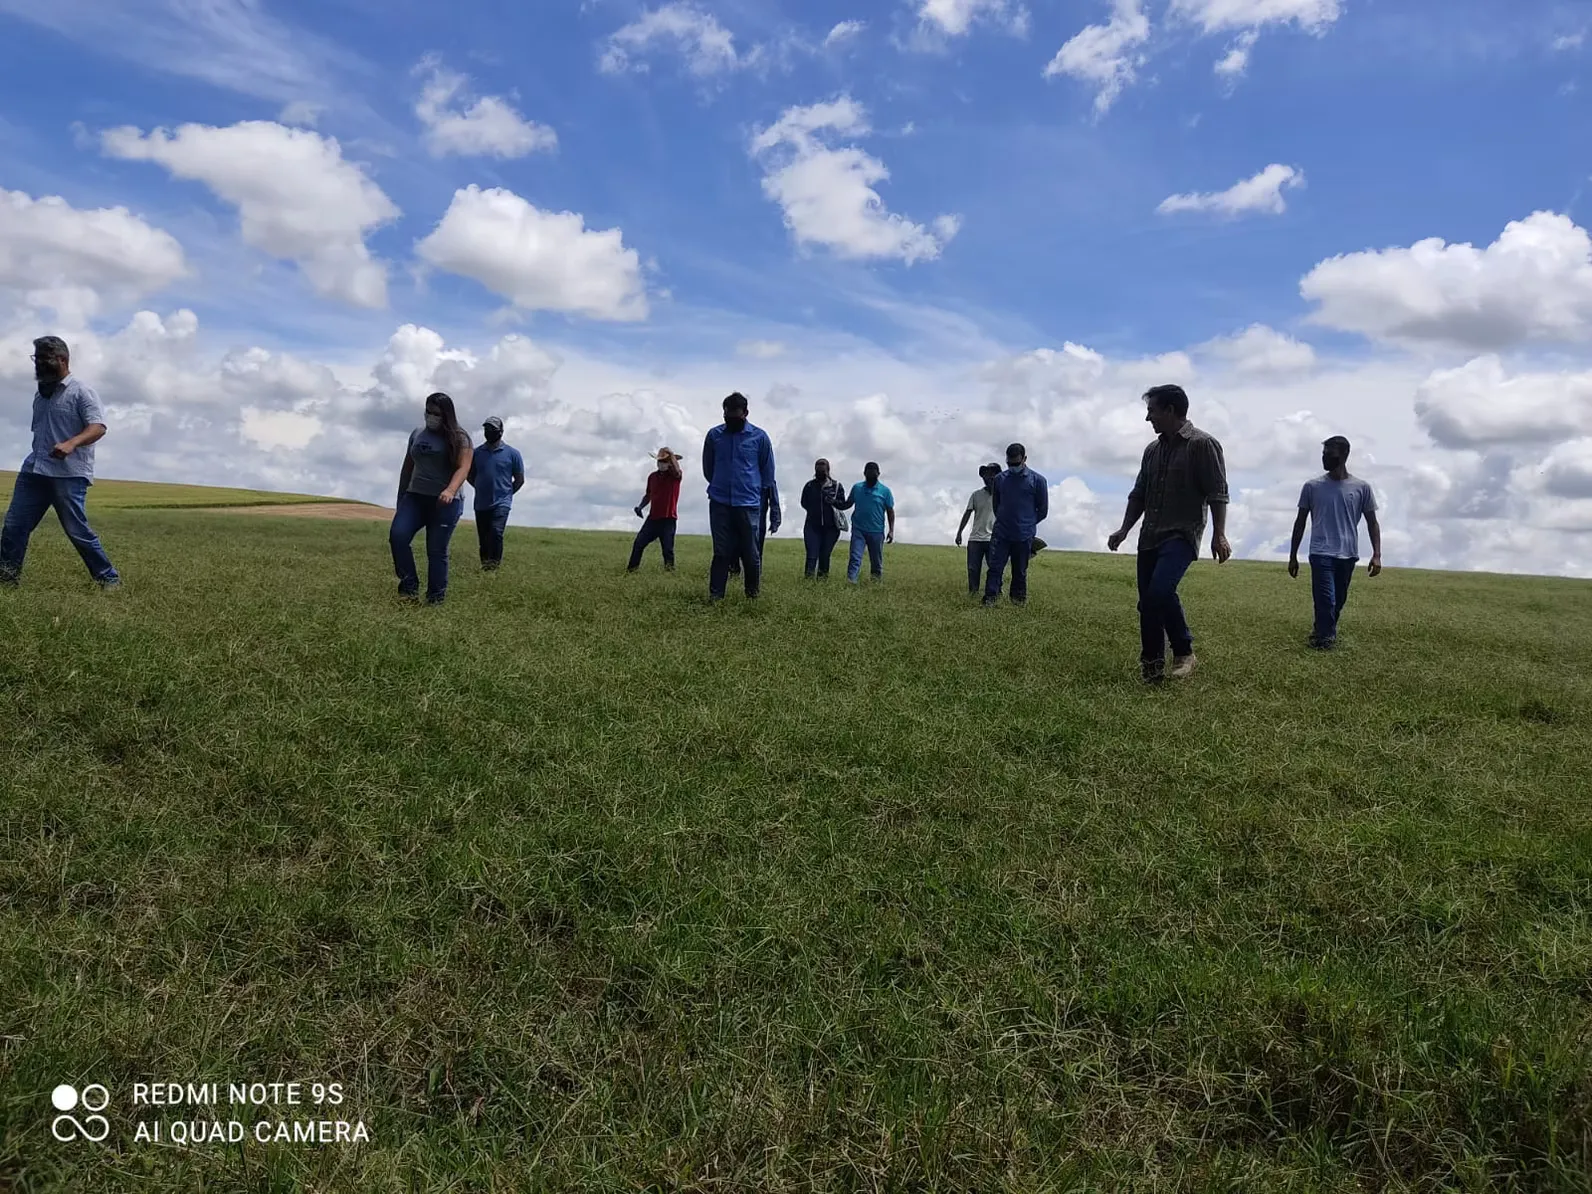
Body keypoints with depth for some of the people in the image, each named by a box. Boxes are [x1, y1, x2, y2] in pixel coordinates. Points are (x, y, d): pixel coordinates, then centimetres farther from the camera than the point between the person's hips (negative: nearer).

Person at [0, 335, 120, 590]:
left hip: (69, 474, -8)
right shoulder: (40, 393, 19)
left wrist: (72, 443, -34)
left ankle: (109, 578, 3)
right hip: (33, 471, 8)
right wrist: (37, 457, 24)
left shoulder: (81, 392, -5)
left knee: (77, 530, -6)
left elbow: (98, 427, -18)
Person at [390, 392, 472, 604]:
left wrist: (450, 490, -33)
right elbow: (407, 467, 22)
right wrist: (400, 498, 21)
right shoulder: (416, 434, 15)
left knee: (436, 550, -5)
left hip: (445, 502, -5)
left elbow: (463, 467, -15)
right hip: (415, 496, 5)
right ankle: (409, 585, -9)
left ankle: (435, 598, 5)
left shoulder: (458, 437, -2)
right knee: (397, 535, -16)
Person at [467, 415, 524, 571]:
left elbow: (519, 479, 6)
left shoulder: (512, 453, 1)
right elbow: (470, 475, 20)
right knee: (483, 538, 7)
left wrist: (506, 492, 5)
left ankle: (494, 564, -20)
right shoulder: (477, 453, 9)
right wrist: (481, 489, 10)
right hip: (481, 504, 4)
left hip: (501, 503, -4)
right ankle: (484, 564, 17)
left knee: (496, 532, -23)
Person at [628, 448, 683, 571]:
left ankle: (669, 570, 8)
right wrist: (640, 506, 5)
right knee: (638, 543, 2)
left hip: (668, 519, -5)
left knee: (667, 549, -7)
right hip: (653, 518, 5)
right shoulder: (652, 476, 10)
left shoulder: (675, 475, -4)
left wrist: (671, 455, -20)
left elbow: (677, 471, -31)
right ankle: (631, 569, 12)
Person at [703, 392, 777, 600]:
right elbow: (707, 468, 17)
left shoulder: (759, 437, 0)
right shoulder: (714, 435, 4)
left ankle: (754, 594, 17)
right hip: (719, 502, 1)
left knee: (750, 552, 2)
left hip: (748, 503, -1)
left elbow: (768, 474, 5)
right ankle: (715, 595, 4)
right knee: (721, 552, 1)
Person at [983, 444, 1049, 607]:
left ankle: (1019, 602, 18)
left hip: (1024, 536, -2)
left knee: (1020, 572, 7)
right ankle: (990, 599, -9)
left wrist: (1027, 523, 10)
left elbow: (1043, 510, 4)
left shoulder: (1038, 480, -2)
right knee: (995, 567, -7)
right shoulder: (1000, 479, 6)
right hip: (1000, 533, 2)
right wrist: (1003, 520, 13)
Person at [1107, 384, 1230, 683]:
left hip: (1182, 535, -7)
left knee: (1160, 590, -26)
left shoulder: (1203, 444, -6)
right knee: (1147, 602, 4)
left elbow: (1217, 493, -10)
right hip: (1149, 536, 7)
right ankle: (1151, 666, 14)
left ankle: (1184, 653, -8)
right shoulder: (1153, 449, 15)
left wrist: (1219, 535, -16)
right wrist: (1124, 530, 12)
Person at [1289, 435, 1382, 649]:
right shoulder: (1312, 486, 3)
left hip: (1348, 555, 2)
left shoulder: (1361, 488, 4)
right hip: (1321, 553, -2)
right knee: (1326, 599, -13)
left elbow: (1372, 523, 8)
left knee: (1338, 602, 8)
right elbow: (1300, 522, 9)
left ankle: (1321, 633, 26)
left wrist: (1377, 555, -3)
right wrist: (1293, 556, 7)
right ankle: (1325, 637, -1)